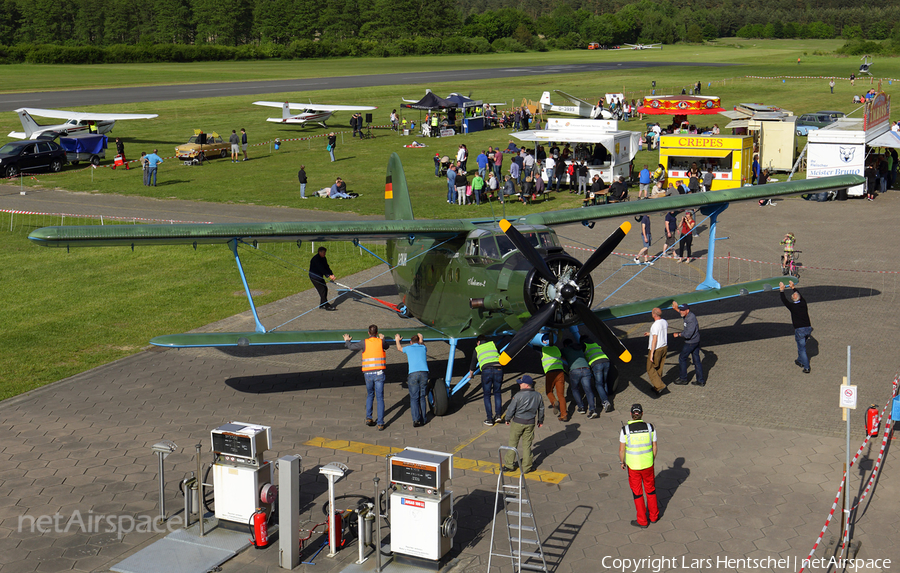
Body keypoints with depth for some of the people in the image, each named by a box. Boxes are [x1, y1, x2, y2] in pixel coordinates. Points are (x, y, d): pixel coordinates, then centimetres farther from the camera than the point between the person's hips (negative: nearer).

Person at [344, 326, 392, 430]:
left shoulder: (364, 343, 0)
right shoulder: (381, 342, 3)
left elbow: (351, 347, 10)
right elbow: (387, 346, 26)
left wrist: (347, 340, 32)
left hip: (368, 374, 1)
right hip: (379, 373, -1)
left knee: (370, 395, 21)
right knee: (380, 398, 1)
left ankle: (368, 418, 13)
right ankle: (380, 423, -2)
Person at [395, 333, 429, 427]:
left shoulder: (408, 348, 16)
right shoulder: (423, 348, 20)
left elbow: (399, 348, 40)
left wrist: (397, 340, 58)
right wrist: (420, 337, 66)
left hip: (413, 374, -2)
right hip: (424, 373, 2)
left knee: (414, 398, 0)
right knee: (422, 397, 11)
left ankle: (416, 419, -12)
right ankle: (422, 419, 8)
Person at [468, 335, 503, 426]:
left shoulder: (477, 349, 22)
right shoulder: (493, 344, 24)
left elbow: (473, 365, 33)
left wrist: (470, 374, 51)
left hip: (486, 370, -2)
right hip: (498, 369, 2)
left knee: (487, 395, 8)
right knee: (497, 393, 19)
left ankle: (489, 419, 4)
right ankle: (498, 415, 10)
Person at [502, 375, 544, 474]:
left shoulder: (518, 395, -18)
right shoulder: (538, 396, -1)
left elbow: (511, 409, -11)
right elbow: (541, 409, 11)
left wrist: (507, 419, 6)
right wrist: (540, 421, 27)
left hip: (517, 422, -4)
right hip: (530, 423, 4)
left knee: (513, 443, 10)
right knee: (527, 444, 11)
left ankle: (509, 464, 17)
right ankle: (526, 466, 14)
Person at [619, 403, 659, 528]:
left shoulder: (625, 430, -15)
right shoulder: (650, 427, -9)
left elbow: (622, 449, -8)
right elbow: (654, 446, 1)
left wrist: (622, 462, 9)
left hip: (633, 466, -2)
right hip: (648, 464, 2)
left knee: (637, 493, 12)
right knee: (650, 490, 21)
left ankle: (642, 521, 21)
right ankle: (654, 516, 35)